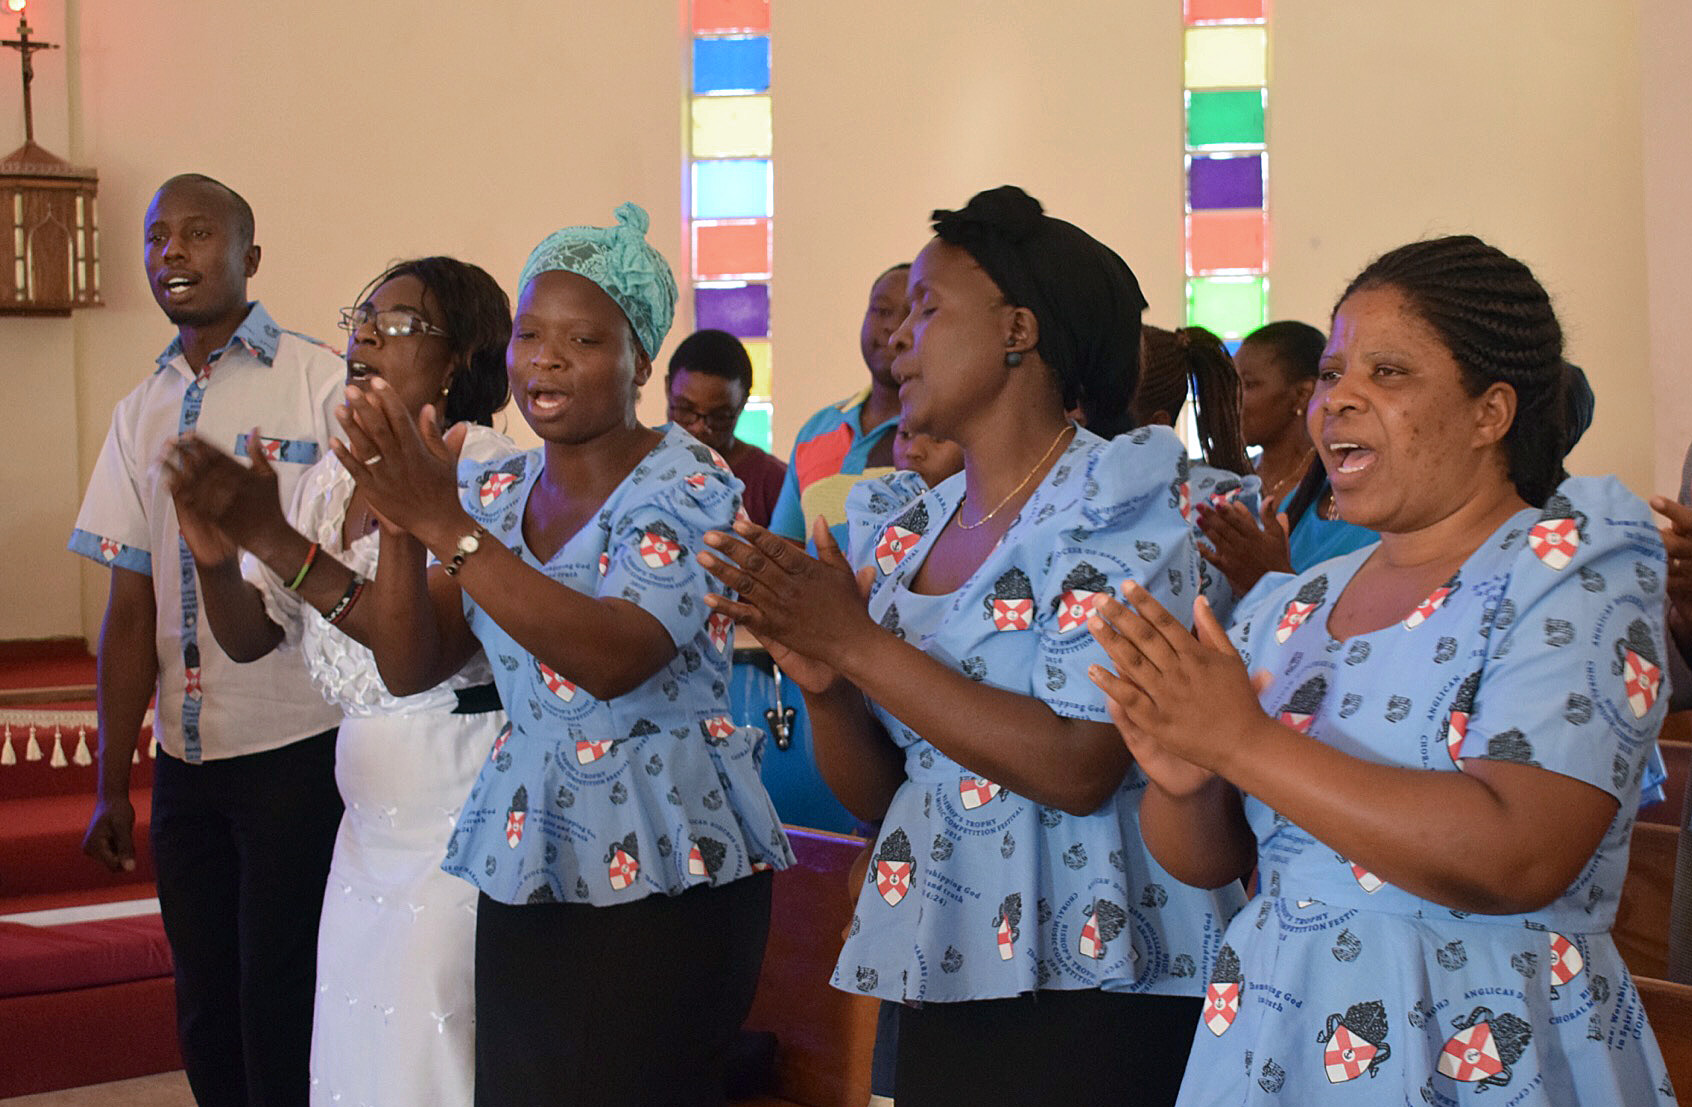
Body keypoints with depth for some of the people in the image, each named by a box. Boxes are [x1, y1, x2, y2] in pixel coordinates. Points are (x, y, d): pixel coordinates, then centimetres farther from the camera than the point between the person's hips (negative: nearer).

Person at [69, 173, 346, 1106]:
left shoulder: (321, 384, -7)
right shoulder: (142, 414, 9)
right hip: (186, 758, 5)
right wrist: (112, 785, 10)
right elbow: (130, 607, 10)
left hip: (297, 748, -5)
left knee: (282, 1015, 1)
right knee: (204, 1009, 13)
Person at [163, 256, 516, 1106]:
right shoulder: (332, 478, 11)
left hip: (462, 805, -7)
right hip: (370, 816, 7)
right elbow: (249, 638, 12)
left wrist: (273, 535, -27)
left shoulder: (486, 470, -12)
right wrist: (215, 554, -9)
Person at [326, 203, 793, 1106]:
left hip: (658, 872, -6)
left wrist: (447, 525, -29)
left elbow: (614, 658, -27)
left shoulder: (685, 487, -11)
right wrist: (401, 525, -14)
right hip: (522, 869, 6)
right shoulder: (495, 491, 8)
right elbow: (408, 669, 3)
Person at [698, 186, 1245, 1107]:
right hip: (940, 982, 6)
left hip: (1091, 989, -6)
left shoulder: (1120, 503, -11)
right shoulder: (903, 526, 9)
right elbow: (874, 796, 10)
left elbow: (1079, 769, -22)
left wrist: (858, 646, -19)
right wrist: (822, 682, -10)